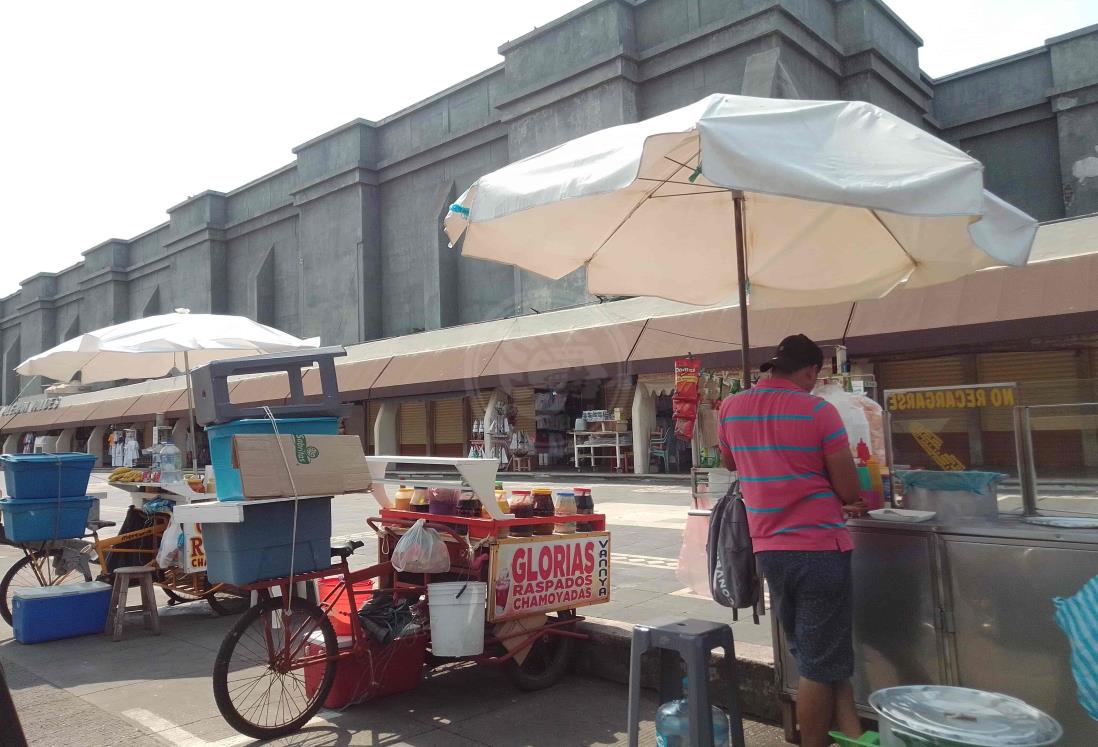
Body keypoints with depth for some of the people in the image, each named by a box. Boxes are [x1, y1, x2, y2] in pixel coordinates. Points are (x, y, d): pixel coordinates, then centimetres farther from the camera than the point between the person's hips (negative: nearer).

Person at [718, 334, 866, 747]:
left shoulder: (731, 408, 3)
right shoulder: (818, 411, -12)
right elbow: (849, 490, -8)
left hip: (768, 549, 5)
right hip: (820, 548, -5)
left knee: (812, 657, 18)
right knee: (822, 665, 7)